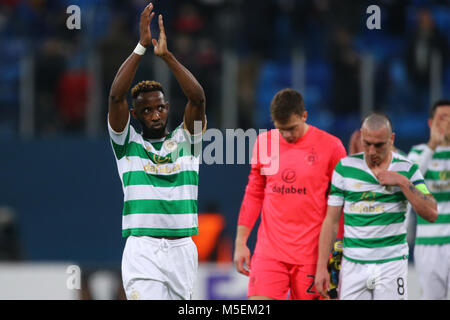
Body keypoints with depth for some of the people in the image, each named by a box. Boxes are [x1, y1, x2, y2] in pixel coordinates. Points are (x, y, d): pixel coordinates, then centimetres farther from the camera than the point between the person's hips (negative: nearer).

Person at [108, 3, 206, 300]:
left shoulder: (185, 139, 10)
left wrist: (166, 54, -13)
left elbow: (198, 99, -6)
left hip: (182, 249, 3)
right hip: (142, 250, -3)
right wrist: (142, 47, -14)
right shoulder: (128, 142, 6)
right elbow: (116, 97, -9)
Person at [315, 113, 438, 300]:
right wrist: (322, 266, -1)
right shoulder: (345, 167, 4)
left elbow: (431, 214, -7)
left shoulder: (407, 169, 2)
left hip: (391, 263, -1)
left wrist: (403, 182, -15)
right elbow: (331, 220, 5)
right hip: (353, 263, 1)